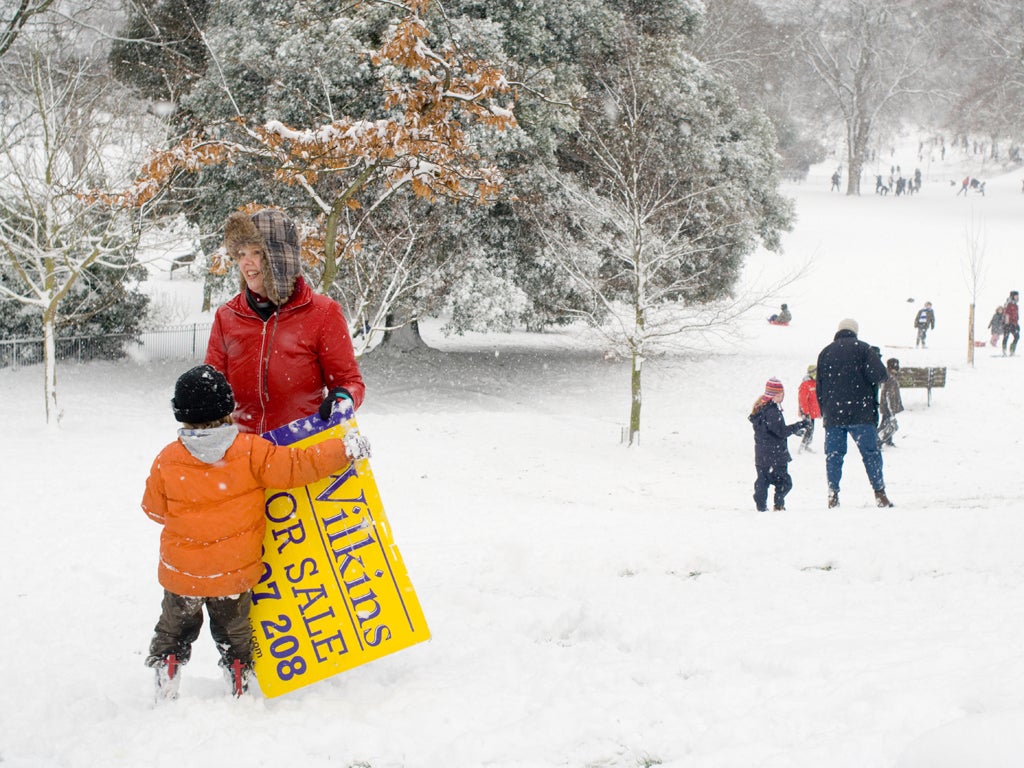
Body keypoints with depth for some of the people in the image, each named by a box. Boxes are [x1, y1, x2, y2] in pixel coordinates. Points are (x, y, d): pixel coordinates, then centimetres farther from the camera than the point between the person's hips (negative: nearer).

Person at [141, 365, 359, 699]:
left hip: (182, 573, 0)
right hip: (235, 572, 0)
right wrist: (345, 448, -6)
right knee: (233, 631, 21)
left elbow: (155, 509, 2)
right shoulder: (251, 451, -16)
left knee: (174, 629, 20)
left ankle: (165, 685, 19)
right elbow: (294, 466, -15)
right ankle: (239, 685, 28)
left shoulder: (167, 461, -11)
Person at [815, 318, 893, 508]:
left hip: (832, 415, 3)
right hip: (859, 413, -3)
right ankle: (879, 492, -2)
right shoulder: (862, 348, 1)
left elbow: (819, 387, 14)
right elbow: (879, 375, -10)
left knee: (833, 454, 5)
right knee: (870, 452, 0)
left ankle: (833, 495, -1)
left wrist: (824, 412, 18)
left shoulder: (825, 353, 14)